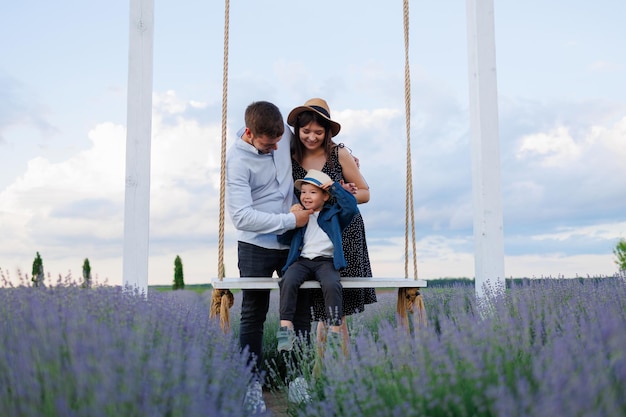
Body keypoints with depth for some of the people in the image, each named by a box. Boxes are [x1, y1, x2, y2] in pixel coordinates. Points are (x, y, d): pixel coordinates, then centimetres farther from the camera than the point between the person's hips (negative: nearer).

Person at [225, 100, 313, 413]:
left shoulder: (285, 133, -4)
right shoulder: (237, 160, -18)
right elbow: (242, 217, -24)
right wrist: (291, 220, -23)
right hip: (256, 246, -4)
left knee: (301, 310, 5)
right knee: (253, 315, 5)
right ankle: (251, 382, 14)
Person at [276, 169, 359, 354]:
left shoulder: (333, 213, 14)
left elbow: (351, 205, -3)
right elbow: (282, 238, 16)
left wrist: (334, 186, -2)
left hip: (326, 260, -2)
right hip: (302, 260, 2)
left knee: (332, 285, -33)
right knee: (288, 281, -29)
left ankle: (336, 330, -26)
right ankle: (286, 327, -30)